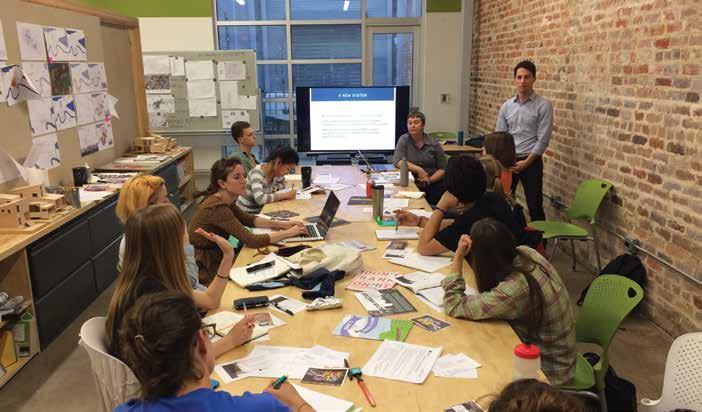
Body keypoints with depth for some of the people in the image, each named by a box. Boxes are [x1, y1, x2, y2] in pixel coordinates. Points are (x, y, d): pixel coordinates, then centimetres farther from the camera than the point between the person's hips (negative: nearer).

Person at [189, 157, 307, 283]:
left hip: (218, 260, 7)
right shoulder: (217, 207, -26)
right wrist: (288, 233, -18)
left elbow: (248, 219, 12)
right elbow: (252, 241, -27)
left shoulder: (225, 200, -1)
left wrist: (281, 224, -1)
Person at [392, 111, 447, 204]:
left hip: (433, 184, 2)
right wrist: (418, 169, -16)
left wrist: (429, 180, -12)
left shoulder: (434, 144, 6)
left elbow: (443, 169, 5)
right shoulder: (404, 140, 4)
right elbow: (397, 161, -9)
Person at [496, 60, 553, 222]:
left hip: (531, 162, -4)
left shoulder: (543, 106, -6)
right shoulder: (507, 106, 6)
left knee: (534, 206, 1)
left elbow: (543, 140, -10)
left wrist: (526, 162, -14)